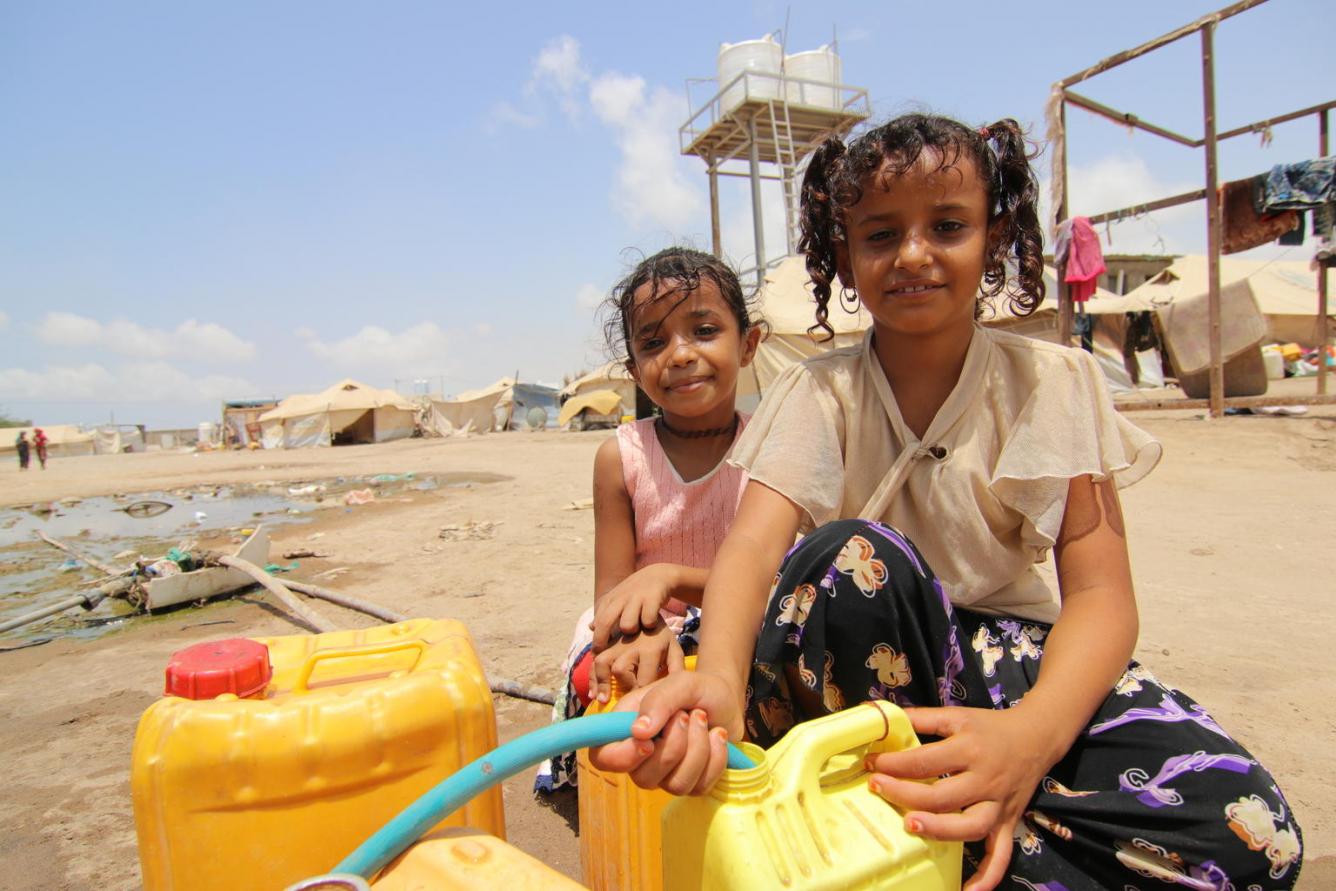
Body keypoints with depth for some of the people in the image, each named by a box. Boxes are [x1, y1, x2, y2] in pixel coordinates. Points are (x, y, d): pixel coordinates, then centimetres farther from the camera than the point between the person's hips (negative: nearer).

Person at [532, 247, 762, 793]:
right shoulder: (621, 457, -9)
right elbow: (612, 593, -10)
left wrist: (670, 577, -31)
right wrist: (645, 634, -35)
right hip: (642, 632, 0)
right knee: (592, 677, -30)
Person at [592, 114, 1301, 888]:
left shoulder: (1053, 382, -6)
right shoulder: (820, 396, -7)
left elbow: (1099, 591, -12)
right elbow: (754, 542, -25)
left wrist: (1031, 733, -33)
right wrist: (717, 679, -48)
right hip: (862, 652, 0)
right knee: (848, 558, -34)